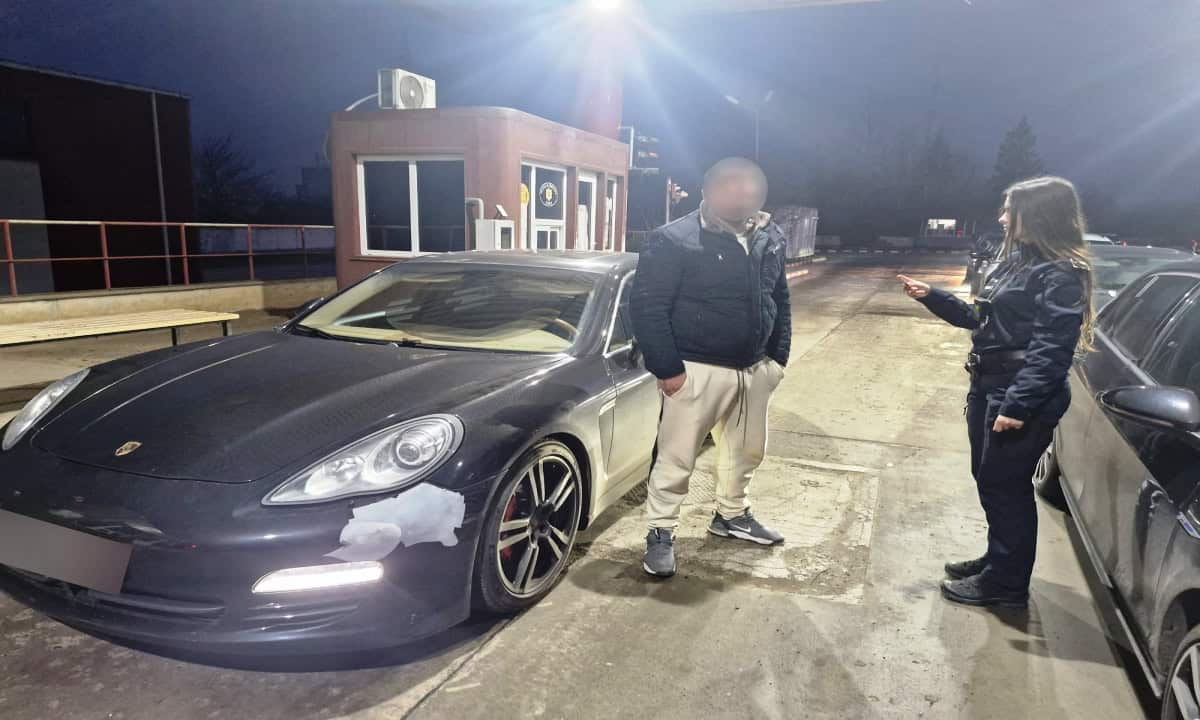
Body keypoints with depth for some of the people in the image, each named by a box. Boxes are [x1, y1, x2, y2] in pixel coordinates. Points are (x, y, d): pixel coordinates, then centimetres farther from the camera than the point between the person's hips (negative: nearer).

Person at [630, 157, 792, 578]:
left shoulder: (771, 238, 4)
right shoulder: (674, 241, -16)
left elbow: (780, 301, 14)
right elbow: (646, 306, -15)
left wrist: (778, 357, 11)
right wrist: (667, 369, -17)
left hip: (754, 369, 7)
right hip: (697, 370, -6)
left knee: (746, 449, 19)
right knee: (677, 457, 0)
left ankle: (731, 515, 40)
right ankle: (660, 533, 18)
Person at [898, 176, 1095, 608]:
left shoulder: (1061, 275, -16)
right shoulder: (1016, 261, 12)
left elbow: (1051, 351, -22)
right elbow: (979, 320, 18)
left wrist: (1018, 406, -26)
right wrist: (931, 297, 11)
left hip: (1022, 400, -9)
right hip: (988, 389, 9)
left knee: (1005, 487, 2)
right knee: (989, 481, 18)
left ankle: (1006, 583, 18)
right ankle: (997, 561, 36)